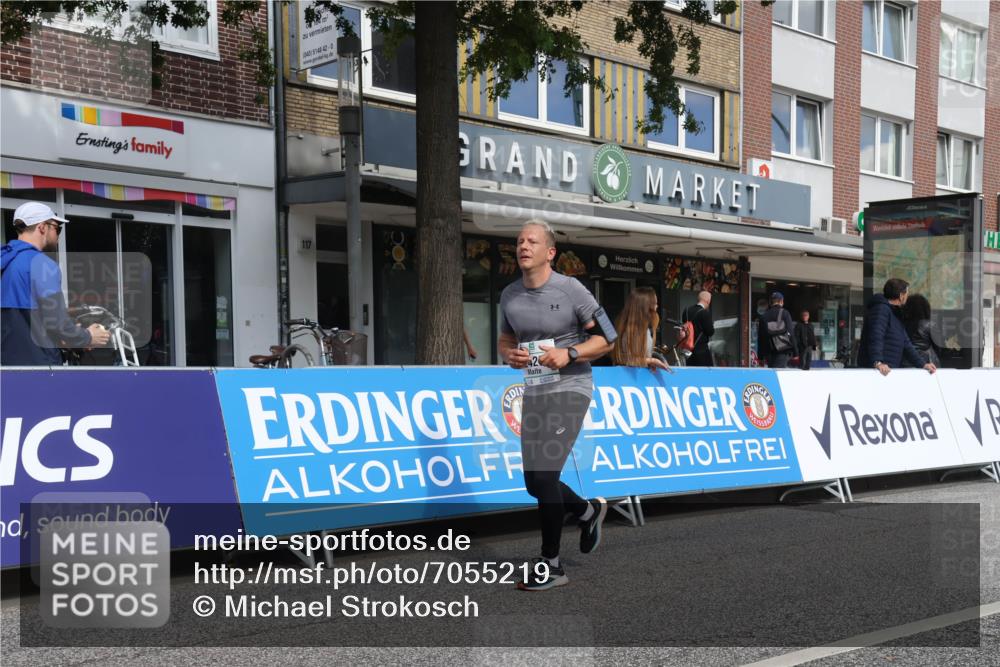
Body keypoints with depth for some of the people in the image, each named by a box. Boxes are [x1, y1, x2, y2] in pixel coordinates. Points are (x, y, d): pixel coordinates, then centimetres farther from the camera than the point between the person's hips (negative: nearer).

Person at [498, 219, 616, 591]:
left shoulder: (570, 290, -9)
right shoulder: (510, 295, 6)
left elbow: (606, 338, -5)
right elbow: (505, 338, 20)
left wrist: (569, 354, -21)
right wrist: (509, 354, -4)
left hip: (569, 389, -6)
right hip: (533, 393, 6)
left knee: (544, 474, -17)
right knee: (534, 483, 9)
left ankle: (550, 566, -4)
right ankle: (589, 511, 38)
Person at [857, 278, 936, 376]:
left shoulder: (896, 315, 24)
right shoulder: (881, 309, -9)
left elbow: (906, 344, 23)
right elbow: (876, 337, -23)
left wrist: (923, 364, 14)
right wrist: (878, 362, -34)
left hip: (889, 371, 10)